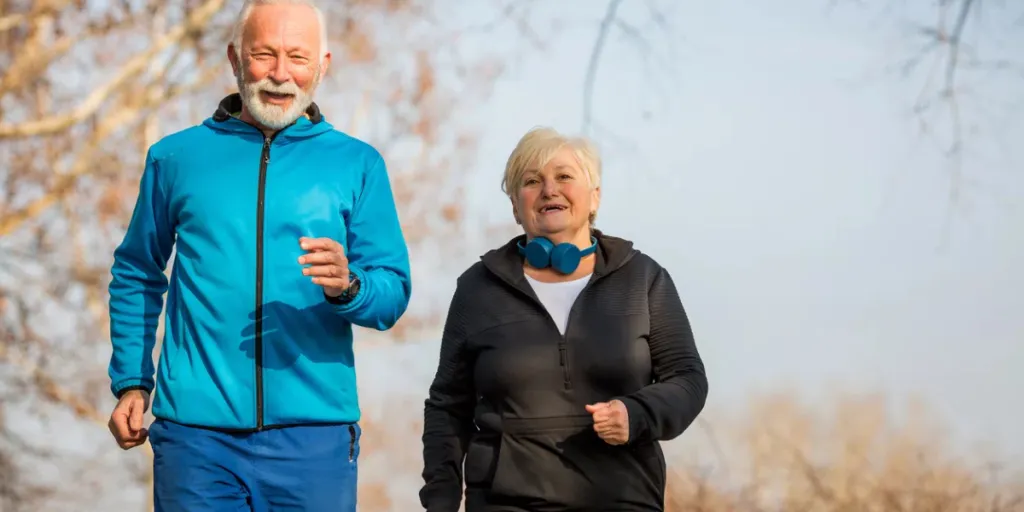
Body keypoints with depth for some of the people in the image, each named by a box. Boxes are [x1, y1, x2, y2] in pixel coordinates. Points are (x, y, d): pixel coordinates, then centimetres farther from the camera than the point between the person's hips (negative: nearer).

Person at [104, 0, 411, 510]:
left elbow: (393, 295, 3)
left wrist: (347, 287, -18)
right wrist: (131, 383, 9)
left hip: (313, 434, 0)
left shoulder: (357, 163, 7)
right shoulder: (175, 157, 9)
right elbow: (136, 277, 17)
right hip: (196, 433, 0)